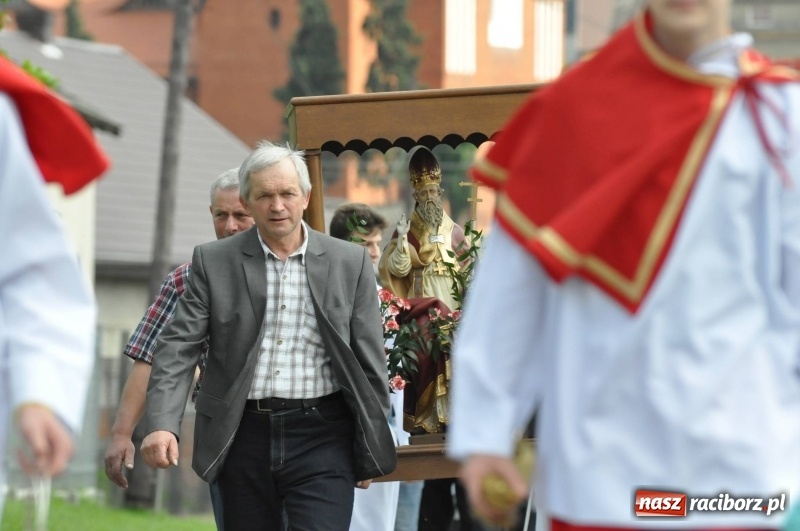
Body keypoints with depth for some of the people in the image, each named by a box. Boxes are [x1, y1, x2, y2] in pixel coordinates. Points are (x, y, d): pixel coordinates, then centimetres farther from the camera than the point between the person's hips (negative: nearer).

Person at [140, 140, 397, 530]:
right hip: (243, 436, 1)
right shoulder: (213, 262, 3)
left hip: (321, 438, -1)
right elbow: (178, 347, -1)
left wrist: (370, 453, 6)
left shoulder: (349, 263, 4)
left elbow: (369, 359, 7)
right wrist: (162, 424, -16)